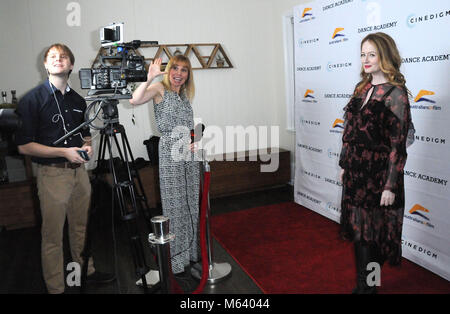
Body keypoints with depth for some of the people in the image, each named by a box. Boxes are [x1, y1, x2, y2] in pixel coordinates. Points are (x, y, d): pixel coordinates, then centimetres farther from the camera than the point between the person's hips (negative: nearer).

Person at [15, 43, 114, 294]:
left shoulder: (78, 100, 10)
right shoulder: (33, 99, -8)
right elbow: (24, 145, -11)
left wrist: (87, 146, -1)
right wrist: (64, 152, -18)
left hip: (79, 170, 6)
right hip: (52, 174, -5)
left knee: (81, 228, 18)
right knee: (53, 236, 4)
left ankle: (87, 270, 36)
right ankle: (55, 287, 19)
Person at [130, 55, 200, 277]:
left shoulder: (185, 95, 16)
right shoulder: (160, 89, -3)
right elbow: (134, 100, -22)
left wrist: (194, 142, 5)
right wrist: (149, 79, -31)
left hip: (189, 154, 7)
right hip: (170, 154, -7)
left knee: (191, 204, 13)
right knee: (175, 206, -1)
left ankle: (191, 251, 29)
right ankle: (177, 260, 12)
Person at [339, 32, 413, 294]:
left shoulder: (395, 93, -11)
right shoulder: (362, 88, 9)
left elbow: (398, 144, -15)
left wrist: (390, 186, -16)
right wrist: (345, 165, 13)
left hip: (378, 174, -6)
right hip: (356, 172, 7)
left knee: (372, 234, 7)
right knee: (358, 231, 16)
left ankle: (368, 286, 28)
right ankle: (362, 285, 34)